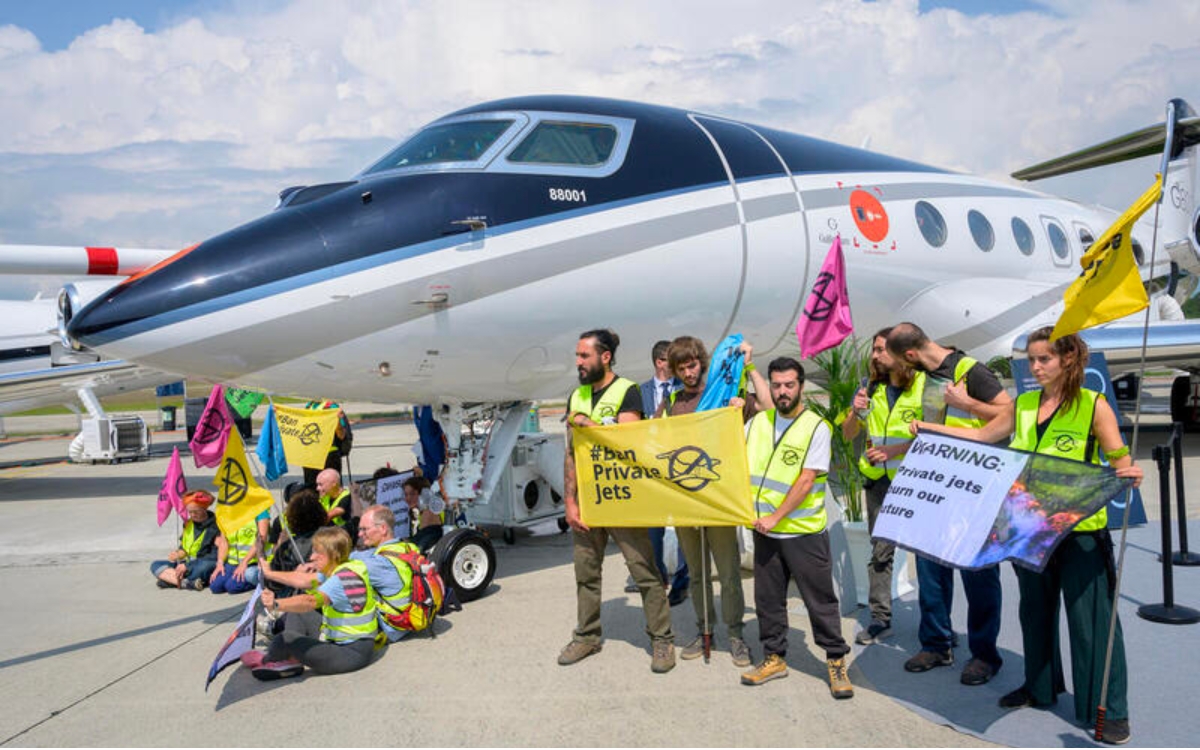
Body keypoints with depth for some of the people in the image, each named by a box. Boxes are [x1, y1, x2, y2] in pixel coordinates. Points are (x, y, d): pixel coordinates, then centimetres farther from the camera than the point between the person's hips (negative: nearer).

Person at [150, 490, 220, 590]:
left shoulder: (214, 526, -10)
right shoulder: (188, 524, 11)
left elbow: (214, 556, -16)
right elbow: (183, 547, 17)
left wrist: (187, 566, -18)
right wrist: (179, 553, -7)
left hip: (203, 566, -8)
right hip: (186, 565, 8)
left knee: (206, 565, -40)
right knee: (155, 565, -9)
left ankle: (171, 580, -24)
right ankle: (187, 582, -32)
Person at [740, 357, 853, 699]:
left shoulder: (816, 428, -8)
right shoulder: (757, 422, 8)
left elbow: (806, 481, -14)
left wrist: (776, 517, -15)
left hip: (804, 531, -5)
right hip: (764, 531, 5)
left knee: (820, 598, 3)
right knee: (768, 597, 12)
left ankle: (836, 661, 17)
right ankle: (774, 658, 26)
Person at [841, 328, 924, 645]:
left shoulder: (923, 385, -5)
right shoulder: (871, 388, 9)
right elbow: (848, 434, 10)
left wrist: (892, 451, -18)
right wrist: (857, 413, -10)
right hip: (879, 478, 4)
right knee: (880, 550, 7)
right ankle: (880, 618, 14)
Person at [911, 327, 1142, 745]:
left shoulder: (1093, 405, -8)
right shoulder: (1023, 405, 7)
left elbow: (1119, 461, -10)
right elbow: (983, 436, 16)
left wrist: (1129, 474, -32)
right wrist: (932, 429, 10)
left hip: (1080, 530, -5)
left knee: (1090, 618, 0)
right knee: (1035, 610, 17)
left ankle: (1109, 710, 15)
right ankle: (1040, 687, 34)